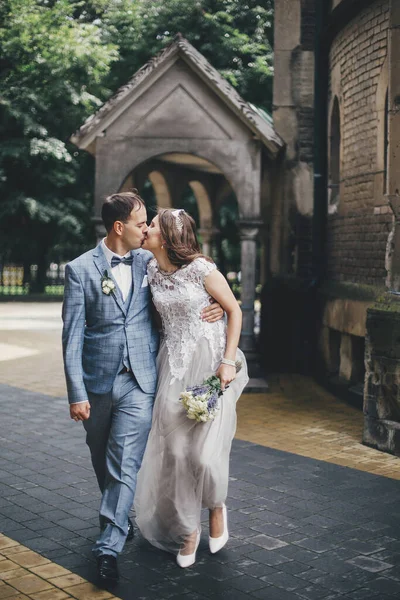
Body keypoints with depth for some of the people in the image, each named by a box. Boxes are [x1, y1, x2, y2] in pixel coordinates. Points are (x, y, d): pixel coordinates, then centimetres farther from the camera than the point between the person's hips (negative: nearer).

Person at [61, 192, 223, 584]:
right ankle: (117, 521, 40)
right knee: (102, 463, 16)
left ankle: (108, 547, -2)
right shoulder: (80, 270, -6)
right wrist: (76, 394, -12)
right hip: (97, 381, 0)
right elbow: (72, 336, -7)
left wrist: (215, 306, -5)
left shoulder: (149, 261, 3)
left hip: (139, 381, 1)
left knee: (125, 465, -7)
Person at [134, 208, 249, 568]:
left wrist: (228, 361, -12)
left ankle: (217, 509, 24)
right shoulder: (152, 270, 4)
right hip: (173, 365, 5)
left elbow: (234, 311, -7)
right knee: (174, 450, 3)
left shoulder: (201, 269, -13)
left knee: (205, 449, -7)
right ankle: (187, 529, 19)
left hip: (209, 364, -5)